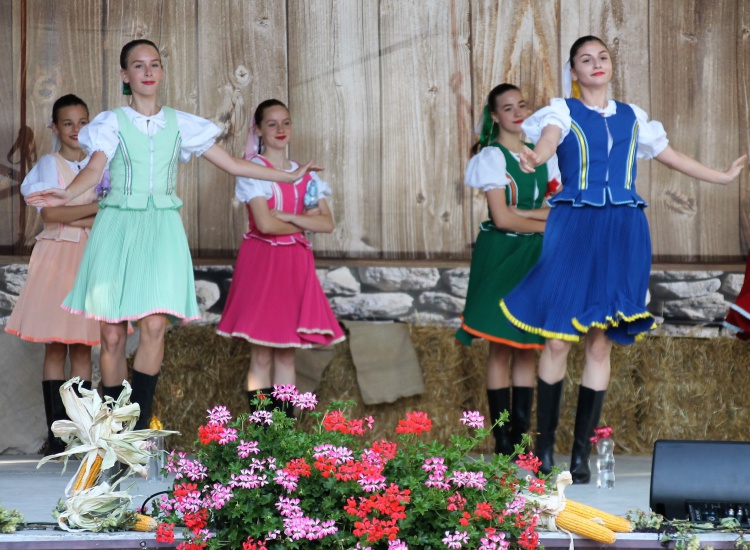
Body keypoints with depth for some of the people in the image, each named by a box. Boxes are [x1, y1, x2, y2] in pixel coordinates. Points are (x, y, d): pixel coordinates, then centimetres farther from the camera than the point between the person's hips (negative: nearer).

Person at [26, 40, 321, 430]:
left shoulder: (179, 124, 11)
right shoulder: (112, 123, 4)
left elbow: (232, 164, 15)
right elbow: (95, 169, -13)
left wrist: (289, 176, 15)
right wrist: (67, 194, -34)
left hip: (162, 228, 1)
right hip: (118, 226, -1)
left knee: (154, 323, -17)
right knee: (112, 333, -5)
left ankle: (140, 424, -9)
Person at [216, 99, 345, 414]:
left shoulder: (305, 174, 13)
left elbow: (327, 223, 2)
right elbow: (265, 224, -15)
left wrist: (287, 217, -11)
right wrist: (305, 223, -2)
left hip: (295, 264, 5)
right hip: (261, 261, -5)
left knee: (287, 352, 5)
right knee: (261, 355, -4)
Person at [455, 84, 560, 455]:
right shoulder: (491, 156, -5)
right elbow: (502, 218, -13)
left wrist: (524, 213, -11)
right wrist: (546, 224, -3)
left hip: (535, 257, 5)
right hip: (500, 255, -5)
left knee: (527, 348, 3)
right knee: (500, 346, -5)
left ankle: (521, 436, 7)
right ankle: (502, 442, -3)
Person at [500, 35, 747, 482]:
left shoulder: (632, 118, 15)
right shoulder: (563, 111, 3)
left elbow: (672, 156, 26)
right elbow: (549, 137, -19)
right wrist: (536, 157, -43)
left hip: (623, 235, 3)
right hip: (574, 229, -3)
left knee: (601, 343, 2)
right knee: (558, 340, -6)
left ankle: (582, 454, 7)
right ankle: (545, 450, 3)